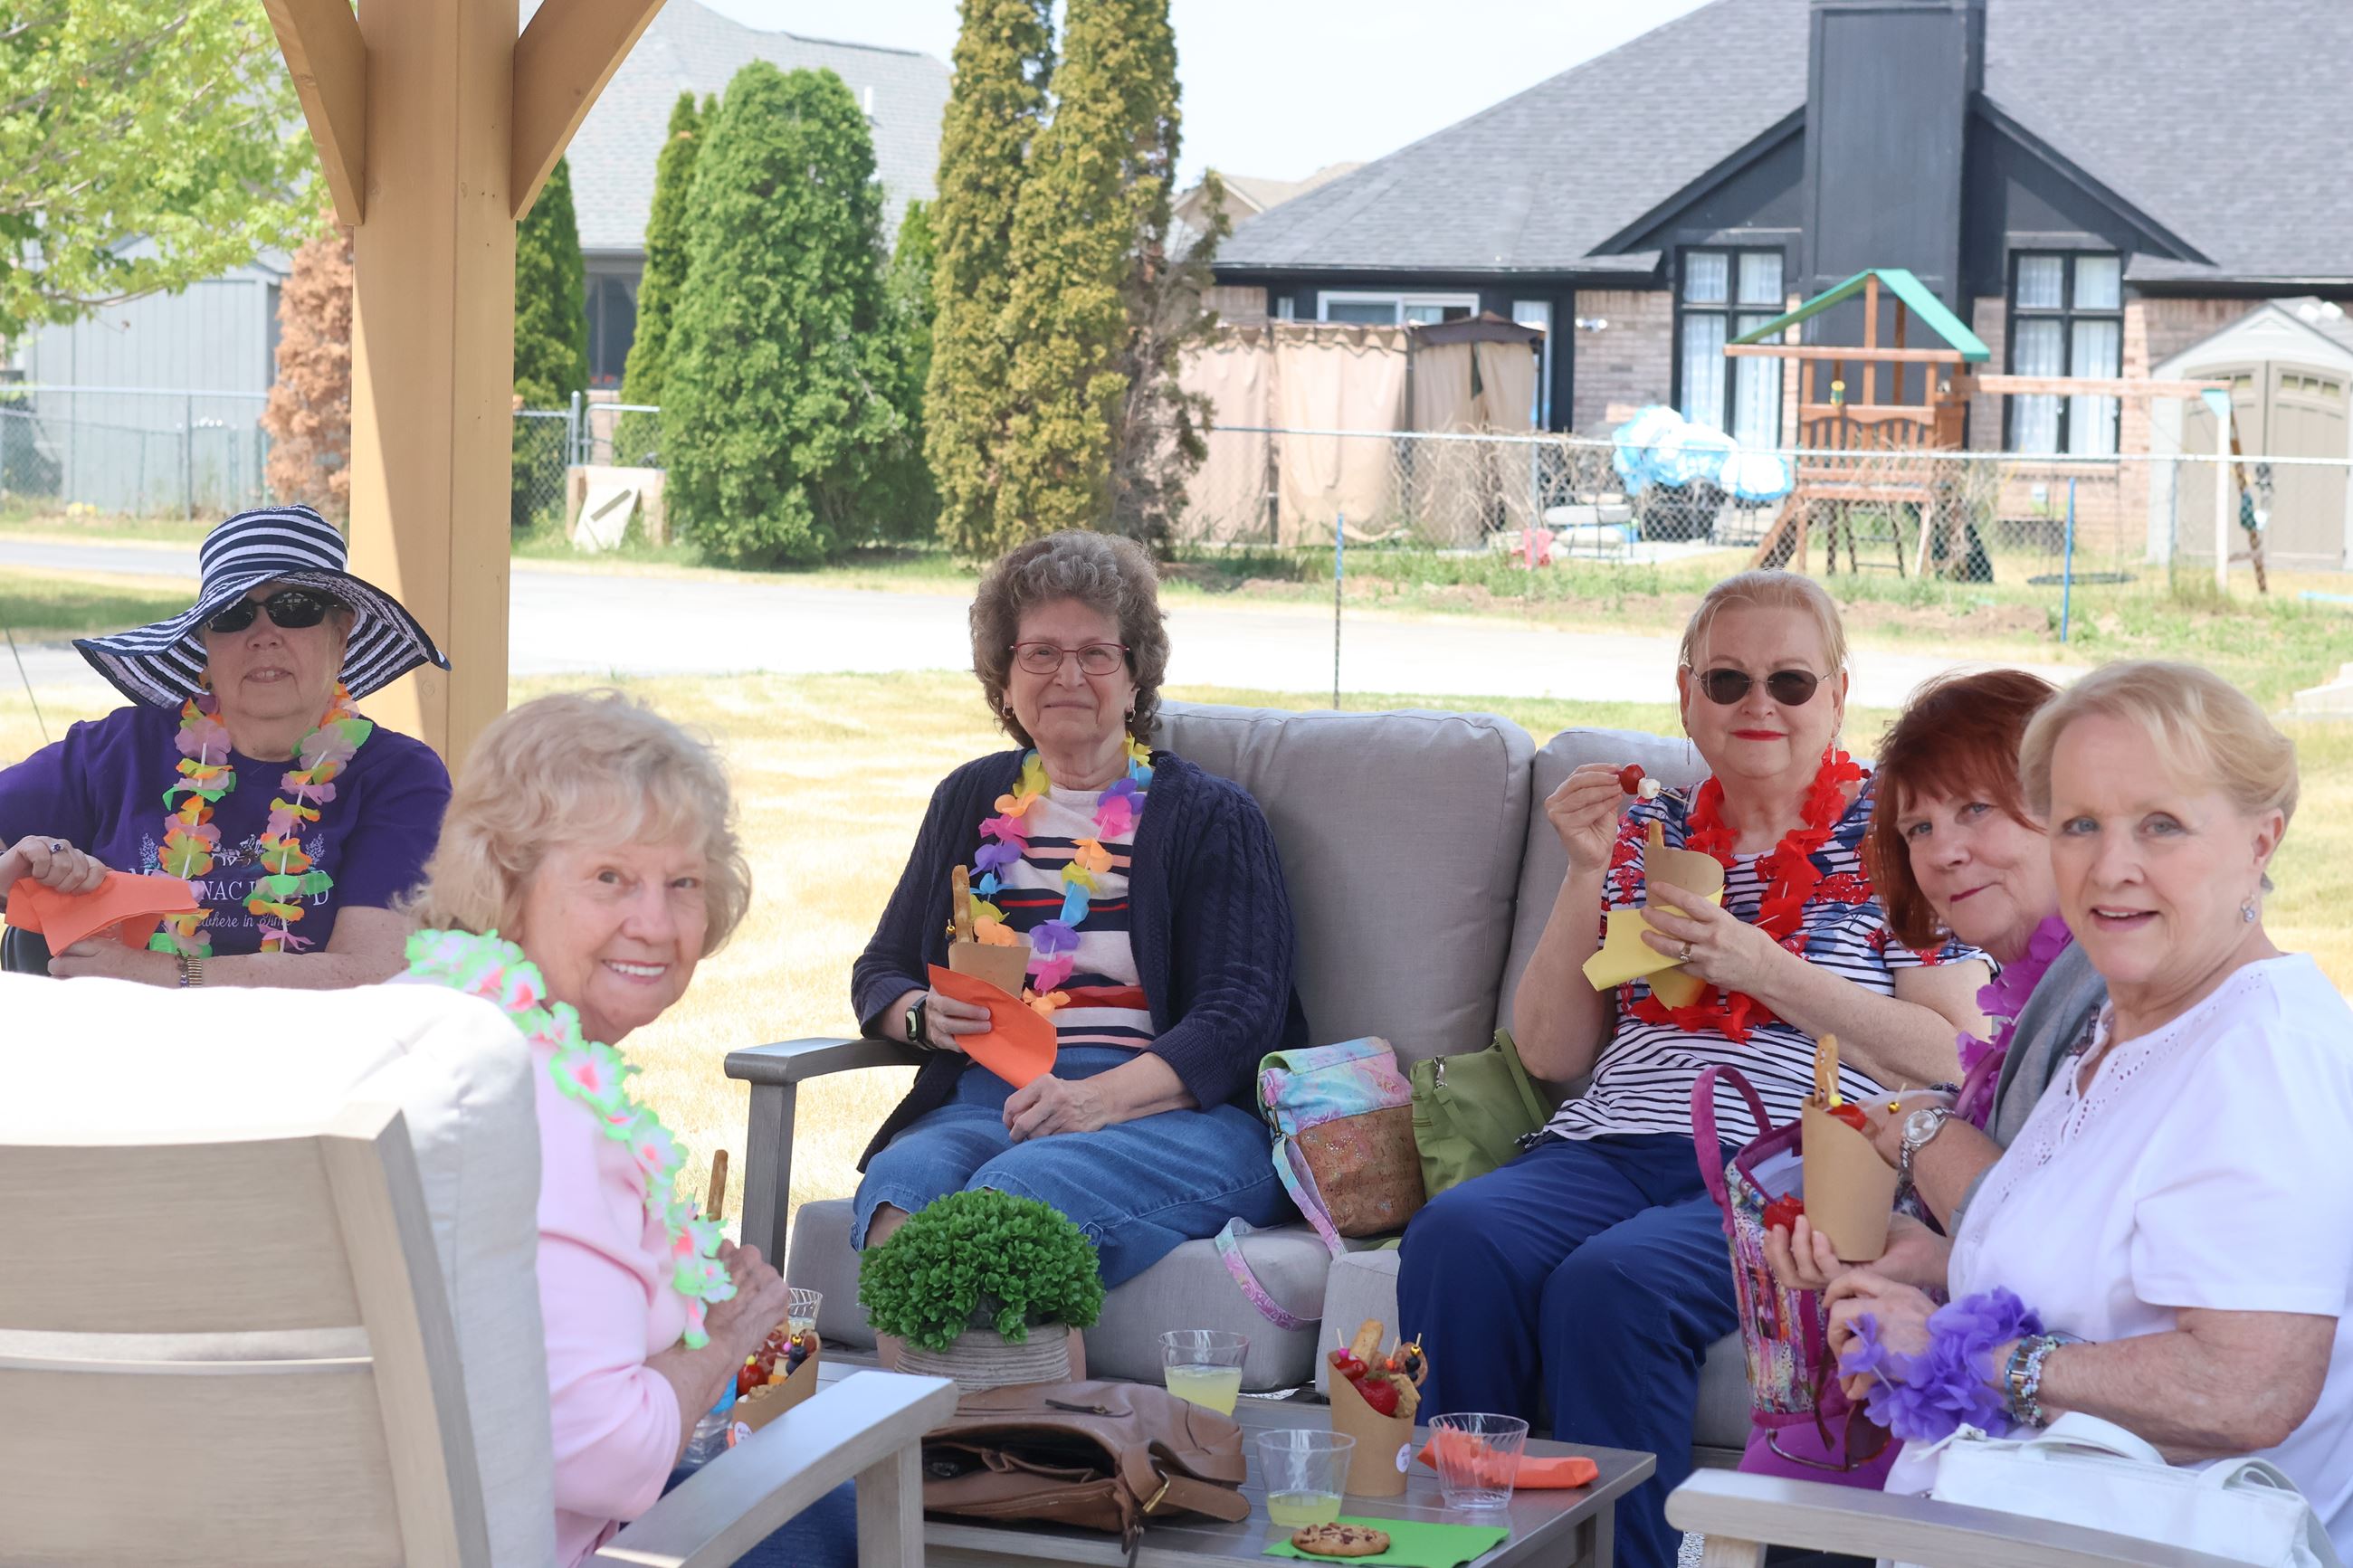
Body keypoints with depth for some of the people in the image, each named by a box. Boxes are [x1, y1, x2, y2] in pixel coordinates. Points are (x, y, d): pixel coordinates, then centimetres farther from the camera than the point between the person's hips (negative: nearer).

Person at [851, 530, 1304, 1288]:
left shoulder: (1212, 817, 10)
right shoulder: (970, 801, 25)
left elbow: (1241, 1017, -3)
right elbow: (880, 973, 28)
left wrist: (1100, 1097, -20)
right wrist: (926, 1016, 1)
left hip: (1171, 1108, -3)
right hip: (988, 1102, 3)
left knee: (1024, 1187, -38)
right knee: (907, 1176, -34)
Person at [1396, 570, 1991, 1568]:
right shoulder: (1645, 835, 21)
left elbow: (1950, 1057, -1)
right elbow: (1550, 1053, 16)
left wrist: (1764, 971, -9)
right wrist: (1586, 878, 4)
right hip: (1614, 1149, 4)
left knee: (1611, 1281, -35)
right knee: (1457, 1238, -29)